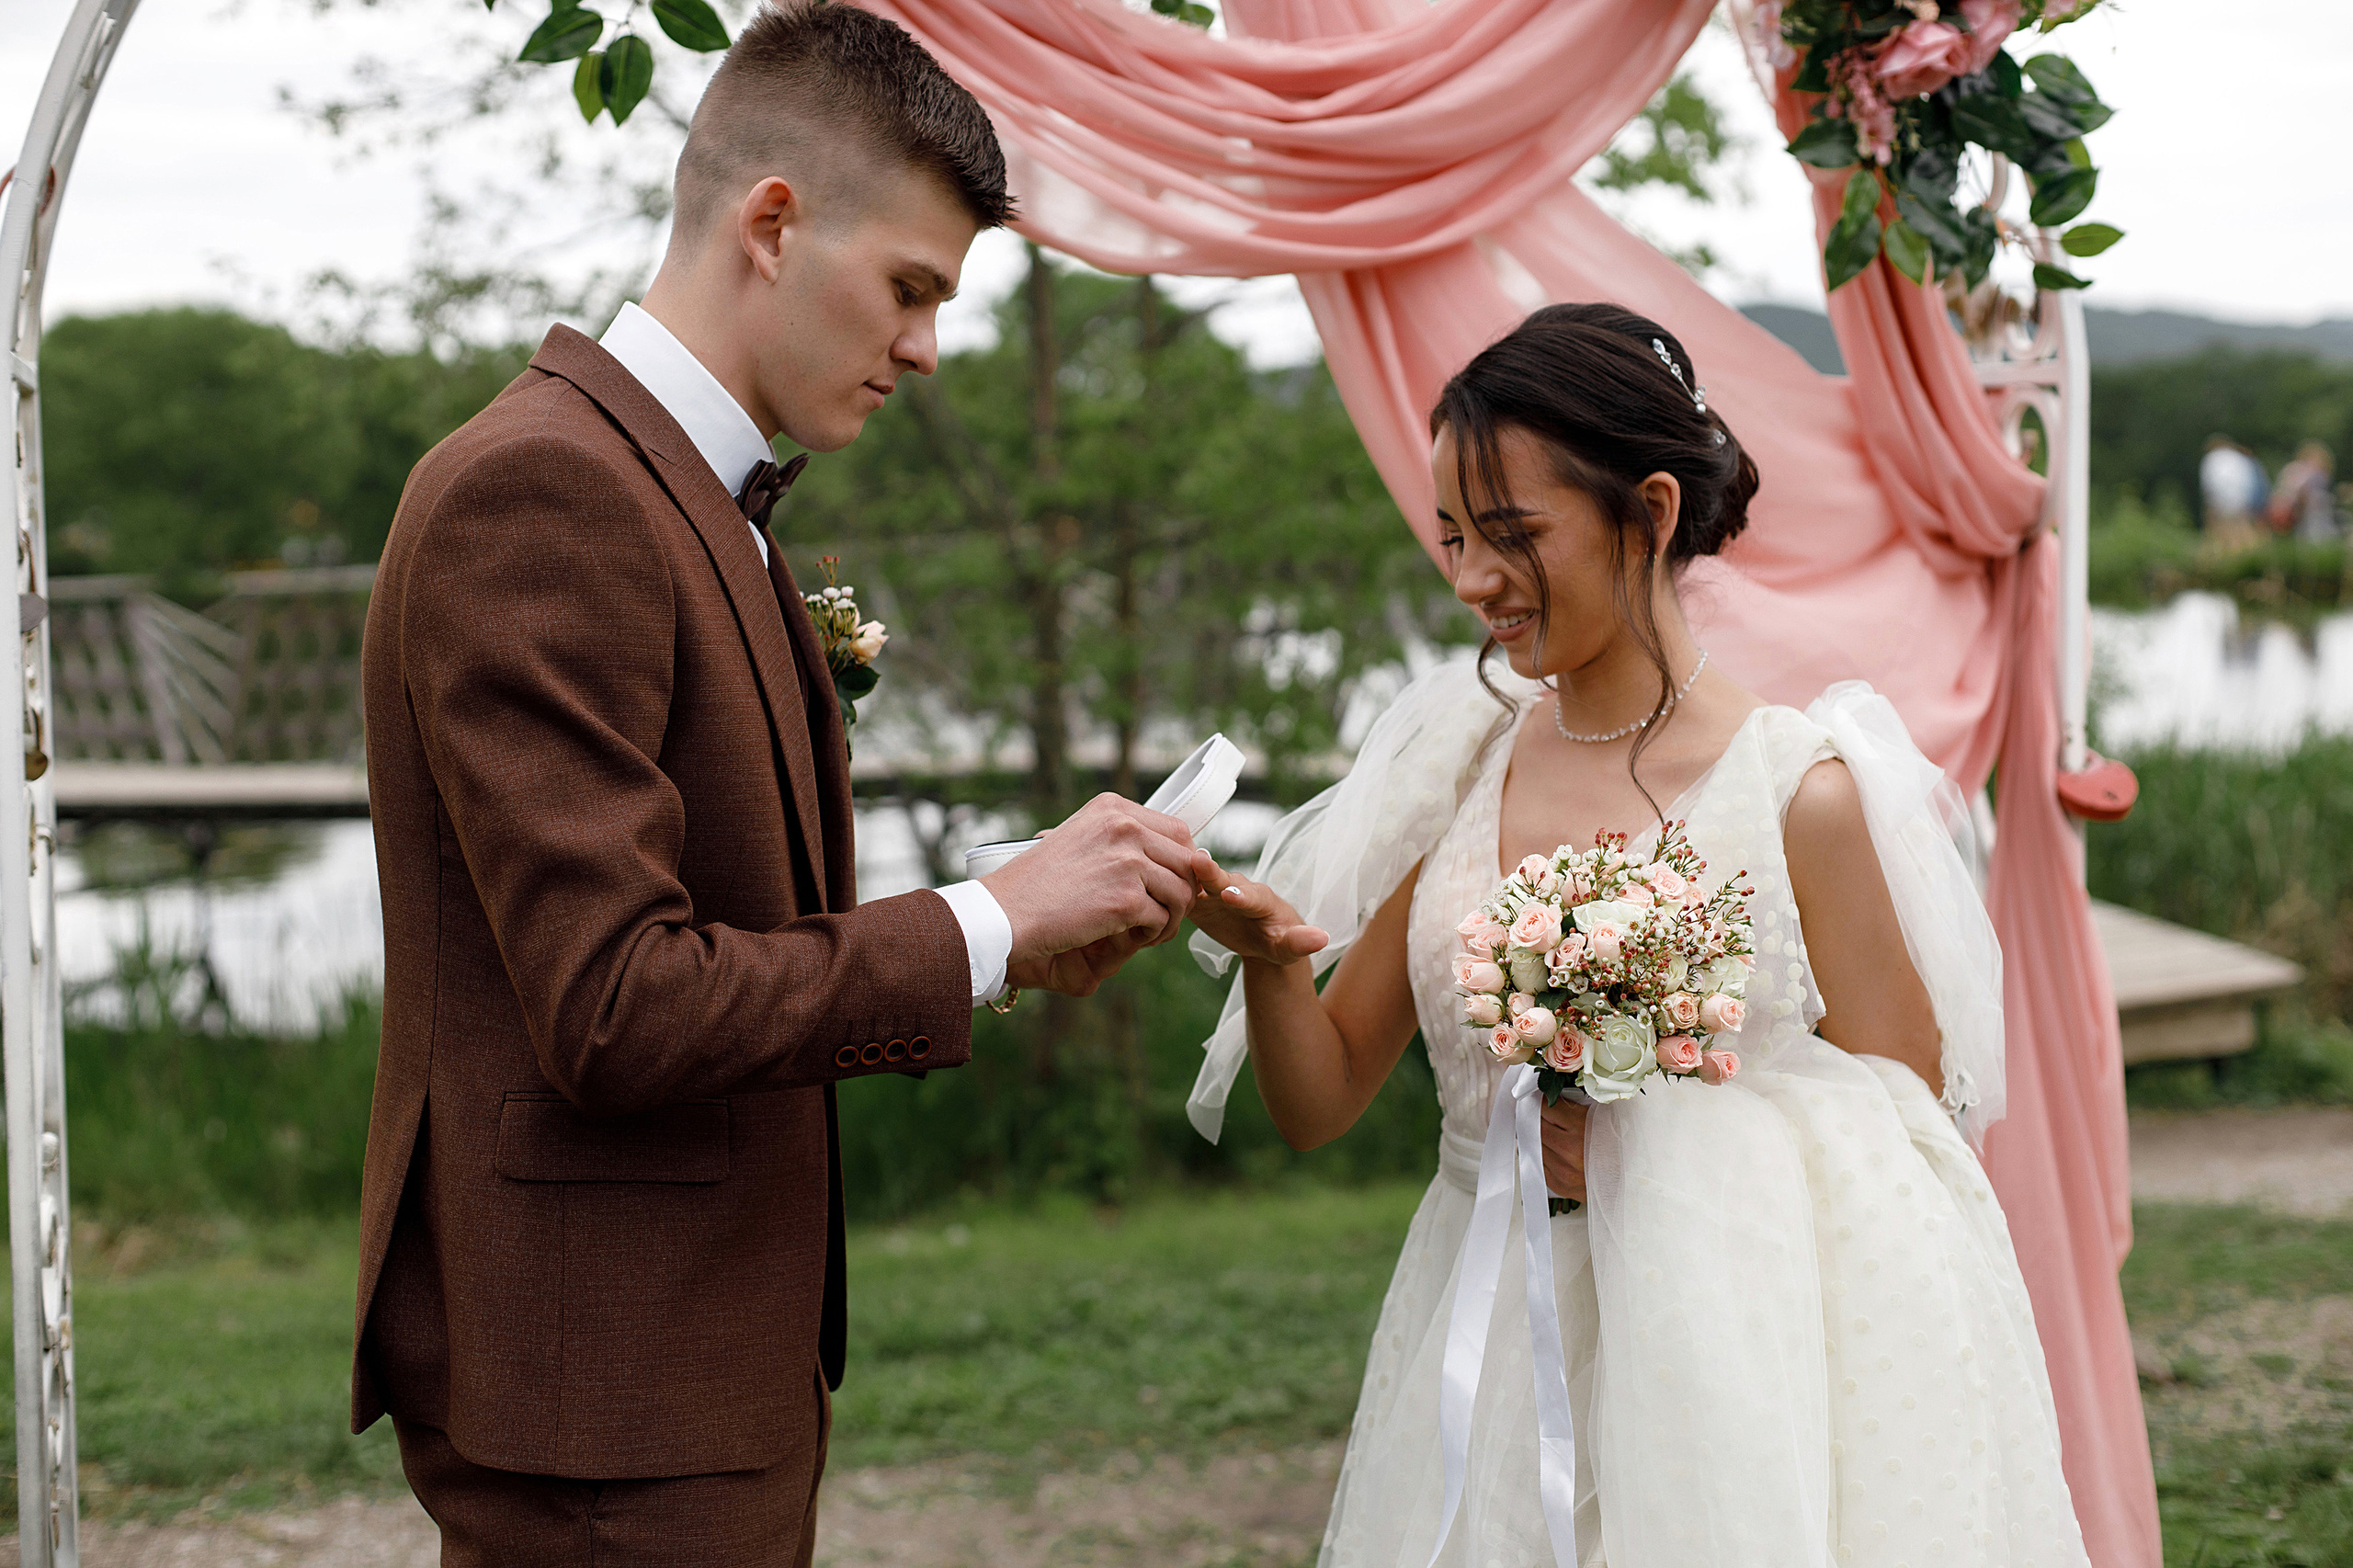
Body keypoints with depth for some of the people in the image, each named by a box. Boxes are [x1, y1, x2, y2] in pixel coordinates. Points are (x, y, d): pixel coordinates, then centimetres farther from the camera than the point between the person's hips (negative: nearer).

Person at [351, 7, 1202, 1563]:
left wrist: (1008, 935, 3)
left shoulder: (701, 502, 14)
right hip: (597, 1391, -9)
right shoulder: (538, 492, -17)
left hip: (718, 1357, 9)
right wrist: (989, 920, -14)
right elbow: (611, 1006, -23)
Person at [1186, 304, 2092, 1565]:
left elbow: (1900, 1158, -7)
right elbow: (1319, 1105, 6)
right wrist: (1268, 954, -13)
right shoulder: (1455, 772, 3)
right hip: (1490, 1372, 4)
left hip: (1727, 1375, -4)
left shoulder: (1799, 790, -10)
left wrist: (1639, 1158, -18)